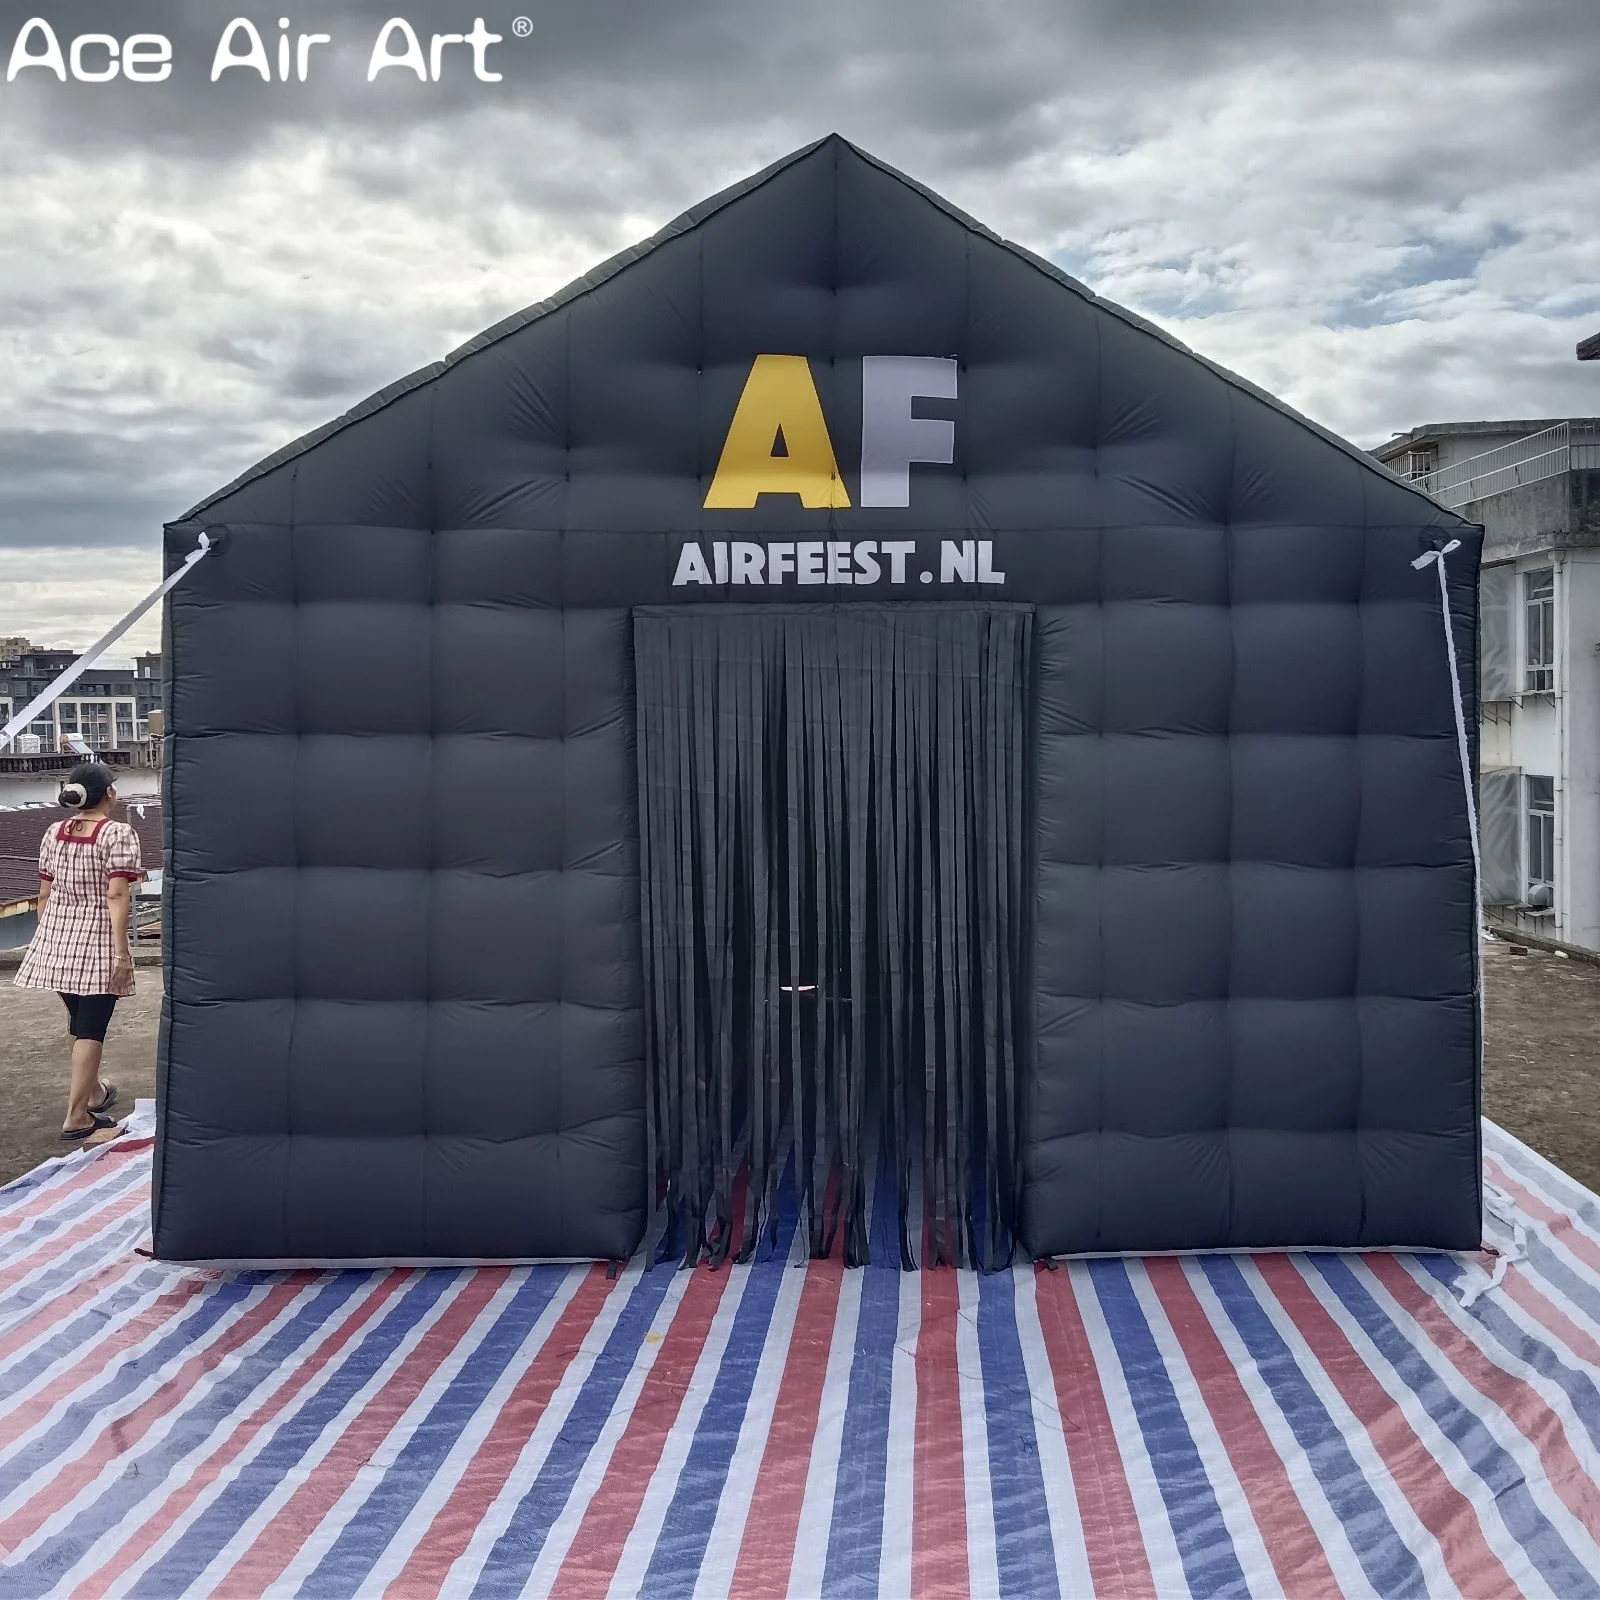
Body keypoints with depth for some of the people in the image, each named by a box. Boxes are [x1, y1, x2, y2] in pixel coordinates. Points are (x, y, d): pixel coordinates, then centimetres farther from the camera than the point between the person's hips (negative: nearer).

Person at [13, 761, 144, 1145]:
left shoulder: (53, 833, 7)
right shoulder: (118, 834, -12)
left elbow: (45, 894, 10)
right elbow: (116, 896, -19)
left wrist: (48, 937, 21)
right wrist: (122, 950, -18)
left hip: (57, 940, 6)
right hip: (98, 943, -6)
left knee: (80, 1022, 22)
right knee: (90, 1028, -1)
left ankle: (93, 1091, 39)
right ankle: (77, 1118, 0)